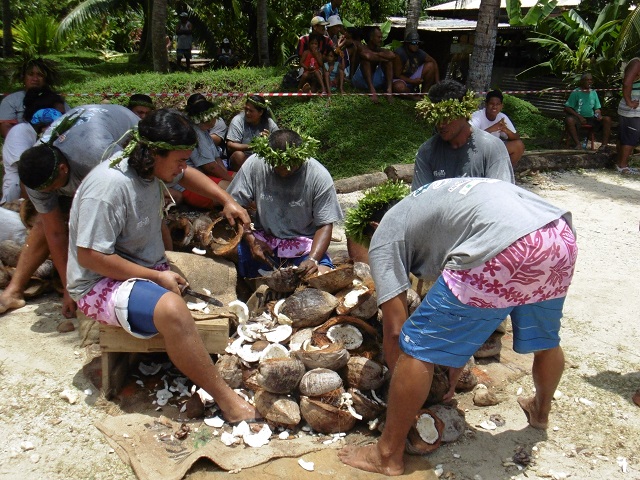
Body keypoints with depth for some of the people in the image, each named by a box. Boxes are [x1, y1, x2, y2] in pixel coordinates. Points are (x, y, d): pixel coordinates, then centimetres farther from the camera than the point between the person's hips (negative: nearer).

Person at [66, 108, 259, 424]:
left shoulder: (150, 164, -2)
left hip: (149, 267, 10)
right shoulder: (109, 185, -27)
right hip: (101, 285, -10)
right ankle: (226, 400, -24)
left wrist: (227, 201, 6)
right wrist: (156, 277, -23)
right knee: (171, 309, -36)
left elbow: (186, 175, 20)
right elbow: (89, 256, -26)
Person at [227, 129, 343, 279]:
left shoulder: (320, 176, -13)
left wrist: (313, 260, -26)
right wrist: (251, 240, -19)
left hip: (303, 244, -1)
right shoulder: (254, 165, -11)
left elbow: (325, 225, -10)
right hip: (263, 238, 1)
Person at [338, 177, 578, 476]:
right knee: (545, 340, 34)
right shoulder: (431, 203, 36)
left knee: (417, 350, 7)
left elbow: (394, 330, 9)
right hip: (562, 237, 9)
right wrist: (455, 367, 45)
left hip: (504, 250, -9)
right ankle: (541, 412, 62)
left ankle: (388, 456, 22)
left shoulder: (383, 238, 14)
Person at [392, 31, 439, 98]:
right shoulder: (399, 54, -22)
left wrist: (437, 82, -6)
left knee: (430, 65, -11)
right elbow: (397, 75, -21)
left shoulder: (420, 53, -6)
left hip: (413, 76, 6)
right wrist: (413, 81, -26)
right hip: (401, 80, -5)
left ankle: (425, 92, -1)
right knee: (400, 87, -42)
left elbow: (434, 62, 4)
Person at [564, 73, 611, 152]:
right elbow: (567, 108, -6)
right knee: (569, 119, -37)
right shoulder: (576, 92, 1)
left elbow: (597, 108, 18)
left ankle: (604, 145, -22)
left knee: (607, 119, -20)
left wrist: (598, 114, -7)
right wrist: (579, 117, -17)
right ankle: (578, 144, -31)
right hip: (578, 118, -4)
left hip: (591, 119, 4)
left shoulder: (593, 93, 15)